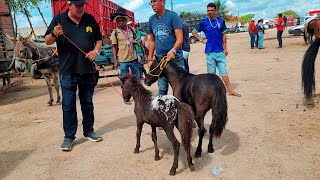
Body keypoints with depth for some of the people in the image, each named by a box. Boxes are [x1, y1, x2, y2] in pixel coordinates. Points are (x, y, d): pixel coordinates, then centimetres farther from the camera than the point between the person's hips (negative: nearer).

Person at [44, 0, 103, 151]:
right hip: (67, 71, -2)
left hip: (88, 70, 2)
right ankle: (69, 136, 14)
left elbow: (99, 39, 15)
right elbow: (48, 41, 3)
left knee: (87, 103, 13)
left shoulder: (90, 19, 7)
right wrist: (54, 34, -19)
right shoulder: (59, 19, 1)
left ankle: (89, 131, 27)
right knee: (68, 105, 2)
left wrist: (96, 51, -6)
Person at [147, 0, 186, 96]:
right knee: (162, 89, 10)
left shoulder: (172, 15, -6)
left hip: (175, 58, -4)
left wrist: (173, 50, -31)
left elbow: (180, 38, -14)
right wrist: (150, 59, 12)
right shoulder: (151, 19, 9)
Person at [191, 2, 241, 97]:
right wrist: (201, 40, -1)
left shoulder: (221, 21, 5)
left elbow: (224, 35, 10)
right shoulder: (204, 22, 0)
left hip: (220, 51, 2)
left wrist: (225, 48, 5)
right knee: (211, 73, 7)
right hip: (210, 51, -2)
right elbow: (193, 32, 9)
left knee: (224, 71, 4)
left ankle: (230, 90, 9)